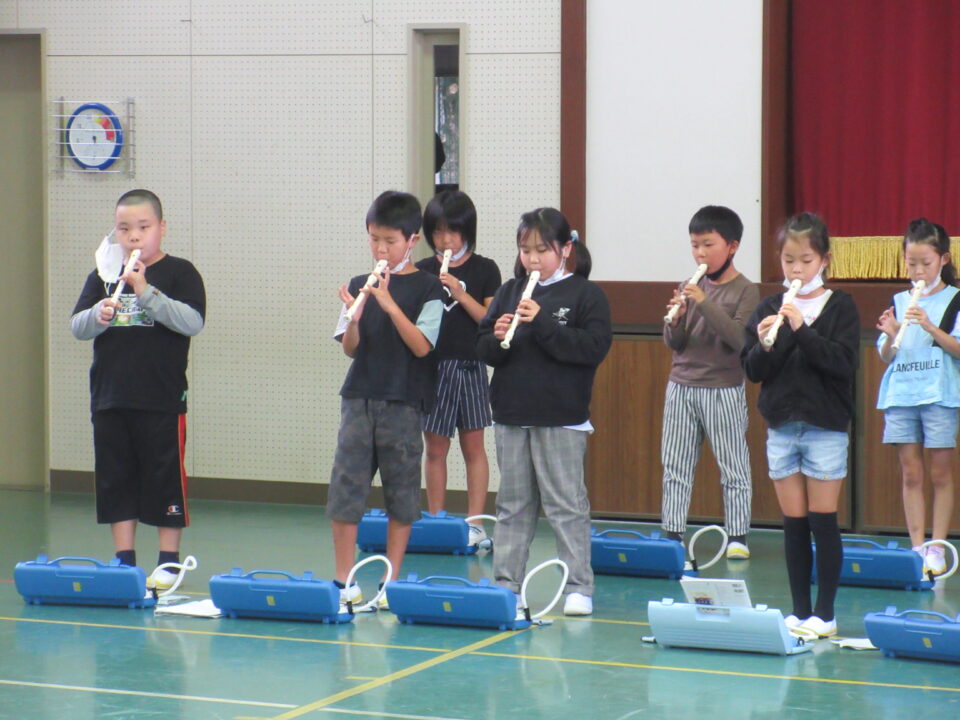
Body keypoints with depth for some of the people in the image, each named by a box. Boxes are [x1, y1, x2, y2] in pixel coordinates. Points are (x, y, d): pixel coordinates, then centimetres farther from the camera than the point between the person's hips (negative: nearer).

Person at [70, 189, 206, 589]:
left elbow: (193, 322, -15)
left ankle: (169, 561, 10)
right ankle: (124, 560, 16)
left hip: (162, 399, -4)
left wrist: (146, 292, -23)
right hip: (110, 399, 4)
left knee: (165, 477, 1)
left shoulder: (179, 273, -2)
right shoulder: (103, 276, 10)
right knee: (115, 479, 8)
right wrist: (99, 315, -16)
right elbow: (76, 327, 6)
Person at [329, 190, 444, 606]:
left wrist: (389, 305, -20)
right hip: (359, 399, 3)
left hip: (403, 404, -3)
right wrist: (354, 317, -14)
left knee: (401, 492, 4)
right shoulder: (359, 286, 9)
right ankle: (343, 579, 7)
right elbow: (350, 348, 6)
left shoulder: (426, 289, -2)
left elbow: (421, 346, -11)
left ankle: (391, 580, 12)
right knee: (345, 485, 0)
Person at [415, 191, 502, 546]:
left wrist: (460, 294, -16)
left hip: (469, 367, -2)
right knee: (435, 448, 6)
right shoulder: (422, 272, 7)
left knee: (473, 446, 3)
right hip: (431, 367, 2)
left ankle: (475, 522, 7)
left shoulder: (484, 270, 2)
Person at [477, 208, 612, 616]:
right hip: (511, 414, 4)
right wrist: (497, 339, -13)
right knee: (513, 505, 10)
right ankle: (505, 583, 16)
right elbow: (483, 349, 10)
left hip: (562, 419, -4)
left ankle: (578, 587, 3)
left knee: (566, 505, -1)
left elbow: (594, 348, -15)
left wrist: (542, 324, -20)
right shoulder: (509, 292, 9)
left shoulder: (585, 295, -3)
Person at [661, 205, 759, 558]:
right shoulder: (691, 287, 8)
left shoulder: (745, 291, -4)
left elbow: (739, 339, -17)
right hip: (681, 387, 5)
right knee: (675, 466, 6)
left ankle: (738, 536, 7)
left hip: (723, 390, -5)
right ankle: (672, 533, 11)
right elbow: (673, 343, 8)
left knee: (734, 468, 2)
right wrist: (675, 321, -14)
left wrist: (705, 304, -24)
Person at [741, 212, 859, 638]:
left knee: (823, 522, -1)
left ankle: (825, 613, 5)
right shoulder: (768, 309, 6)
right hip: (781, 427, 3)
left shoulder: (840, 307, -3)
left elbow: (845, 362, -15)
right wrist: (764, 345, -17)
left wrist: (802, 330, -23)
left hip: (825, 427, -3)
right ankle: (799, 611, 12)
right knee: (794, 524, 7)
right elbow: (752, 371, 3)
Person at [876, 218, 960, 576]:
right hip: (900, 394, 3)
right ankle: (917, 547, 6)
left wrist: (929, 326, -21)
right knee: (911, 474, 3)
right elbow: (886, 356, 9)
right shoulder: (898, 302, 11)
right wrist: (890, 336, -12)